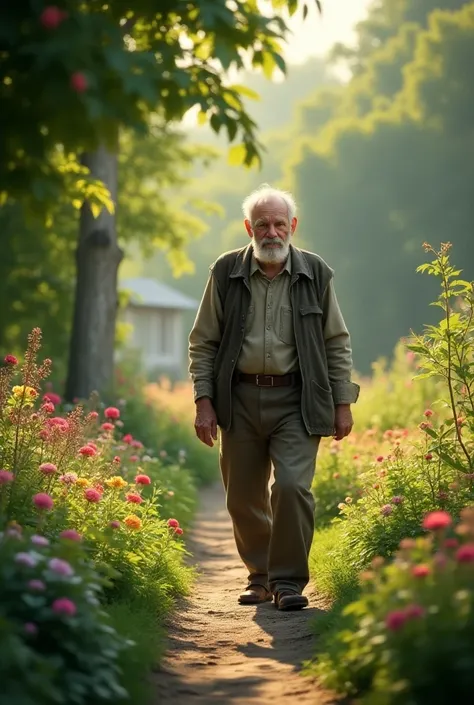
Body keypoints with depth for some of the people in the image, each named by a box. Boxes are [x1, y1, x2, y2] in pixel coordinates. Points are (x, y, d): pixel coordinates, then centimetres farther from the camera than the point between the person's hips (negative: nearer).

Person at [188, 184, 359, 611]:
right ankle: (260, 576, 27)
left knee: (292, 486, -15)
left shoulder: (315, 274, 3)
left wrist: (343, 404, 3)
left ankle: (289, 581, -2)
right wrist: (203, 401, -2)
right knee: (243, 496, 8)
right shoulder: (226, 272, 3)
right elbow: (203, 342, 6)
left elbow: (337, 343, 8)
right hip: (240, 398, 2)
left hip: (296, 400, -2)